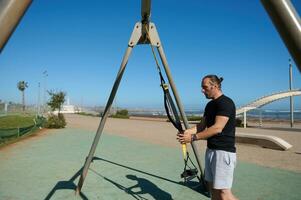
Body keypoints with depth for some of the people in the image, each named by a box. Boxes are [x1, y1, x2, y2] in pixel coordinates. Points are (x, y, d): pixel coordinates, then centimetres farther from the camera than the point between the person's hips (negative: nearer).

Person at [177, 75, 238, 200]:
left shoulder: (226, 103, -15)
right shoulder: (210, 105, 13)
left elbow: (217, 128, -22)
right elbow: (202, 126, 11)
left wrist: (193, 137, -21)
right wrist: (187, 132, -7)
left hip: (224, 151, -9)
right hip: (210, 150, 9)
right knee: (212, 187, 14)